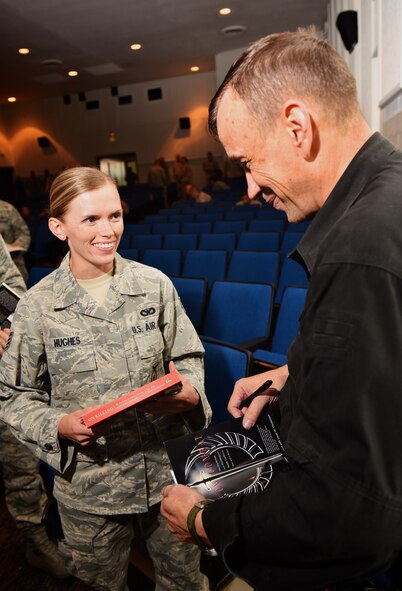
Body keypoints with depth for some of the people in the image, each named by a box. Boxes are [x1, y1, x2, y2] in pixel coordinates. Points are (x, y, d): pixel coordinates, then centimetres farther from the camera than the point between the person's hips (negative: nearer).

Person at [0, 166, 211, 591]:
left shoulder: (154, 285, -8)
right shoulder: (37, 307, -11)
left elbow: (188, 358, 1)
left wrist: (191, 393, -19)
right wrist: (59, 425, -19)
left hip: (168, 470, 1)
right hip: (89, 484, -1)